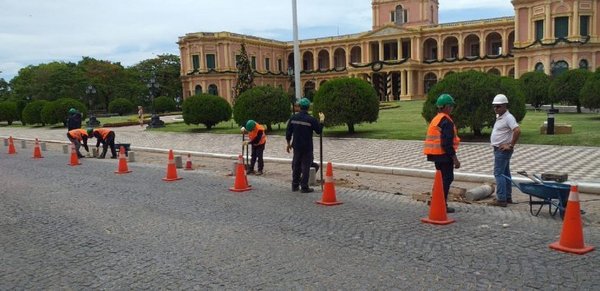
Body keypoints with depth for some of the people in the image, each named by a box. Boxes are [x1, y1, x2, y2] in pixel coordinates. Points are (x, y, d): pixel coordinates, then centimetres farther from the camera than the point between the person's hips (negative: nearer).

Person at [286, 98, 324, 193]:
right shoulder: (311, 120, -13)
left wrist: (288, 143, 15)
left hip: (296, 146, 4)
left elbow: (288, 132, 3)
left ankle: (295, 185, 21)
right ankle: (304, 187, 2)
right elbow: (319, 131, -3)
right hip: (307, 147, -4)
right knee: (305, 166, 2)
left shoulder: (293, 118, -1)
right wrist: (321, 120, 8)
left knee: (296, 166, 15)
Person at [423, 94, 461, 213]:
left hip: (436, 155, 9)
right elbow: (447, 143, -21)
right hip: (444, 155, -9)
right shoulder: (446, 121, -16)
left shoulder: (435, 119, 13)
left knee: (441, 178, 18)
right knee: (447, 179, -1)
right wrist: (455, 158, -17)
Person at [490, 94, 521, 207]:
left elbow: (517, 131, -30)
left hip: (503, 150, -10)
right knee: (505, 173, 14)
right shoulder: (499, 117, 12)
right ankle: (508, 197, 23)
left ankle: (501, 199, -9)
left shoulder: (508, 117, -18)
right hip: (499, 150, 10)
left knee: (499, 173, -10)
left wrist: (511, 145, -23)